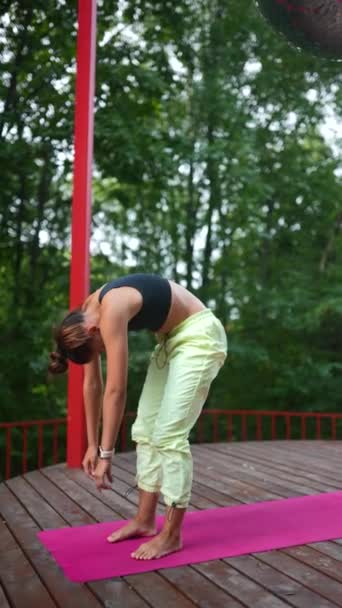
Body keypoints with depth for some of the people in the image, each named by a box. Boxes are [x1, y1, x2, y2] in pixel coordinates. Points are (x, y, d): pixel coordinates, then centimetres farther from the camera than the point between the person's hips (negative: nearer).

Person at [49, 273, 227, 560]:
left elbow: (116, 391, -28)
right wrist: (92, 445, 6)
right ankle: (145, 521, 18)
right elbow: (92, 384, 3)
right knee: (145, 428, 7)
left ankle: (172, 535, 0)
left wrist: (106, 454, -22)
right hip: (172, 338, 9)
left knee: (169, 434, -11)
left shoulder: (112, 312, -29)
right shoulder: (86, 316, -3)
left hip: (199, 337, -9)